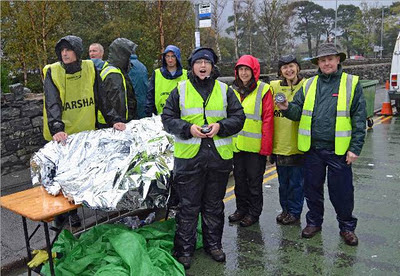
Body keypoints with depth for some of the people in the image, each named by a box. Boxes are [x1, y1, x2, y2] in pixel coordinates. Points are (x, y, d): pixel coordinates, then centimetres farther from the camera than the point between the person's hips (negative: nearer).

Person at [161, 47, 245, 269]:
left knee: (214, 204, 15)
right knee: (188, 206, 5)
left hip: (219, 157, 2)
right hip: (189, 157, -2)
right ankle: (184, 249, 19)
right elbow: (167, 118, 2)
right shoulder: (180, 90, 4)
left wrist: (220, 126, -12)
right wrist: (188, 128, -14)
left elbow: (238, 117, 6)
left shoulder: (224, 90, 8)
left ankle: (213, 244, 31)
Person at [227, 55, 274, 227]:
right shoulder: (233, 90, 9)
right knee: (239, 179, 15)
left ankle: (254, 212, 21)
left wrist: (265, 147, -14)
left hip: (255, 146, -5)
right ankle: (241, 208, 31)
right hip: (237, 145, 5)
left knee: (254, 180, 6)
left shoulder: (263, 90, -6)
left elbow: (268, 120, -9)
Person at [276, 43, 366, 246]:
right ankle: (314, 222, 33)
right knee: (312, 188, 14)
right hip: (312, 148, 3)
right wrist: (286, 108, -16)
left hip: (339, 150, -3)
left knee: (342, 191, 6)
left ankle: (347, 227, 27)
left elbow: (359, 118, -2)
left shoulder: (351, 84, -1)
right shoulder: (308, 85, 9)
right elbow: (298, 112, 7)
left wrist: (355, 148, -8)